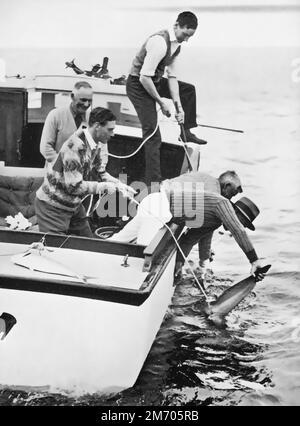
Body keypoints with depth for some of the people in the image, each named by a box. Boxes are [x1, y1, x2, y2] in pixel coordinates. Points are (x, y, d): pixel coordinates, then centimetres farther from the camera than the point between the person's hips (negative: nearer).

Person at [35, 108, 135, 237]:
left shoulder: (99, 144, 0)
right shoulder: (76, 146, -28)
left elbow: (100, 172, 8)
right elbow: (73, 186, -30)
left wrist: (118, 184, -8)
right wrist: (104, 187, -24)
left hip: (74, 205, 9)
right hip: (53, 206, -9)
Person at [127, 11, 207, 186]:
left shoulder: (176, 45, 2)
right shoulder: (160, 42, -28)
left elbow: (172, 76, 4)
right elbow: (144, 77, -30)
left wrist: (179, 106, -5)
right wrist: (161, 102, -22)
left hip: (154, 81, 9)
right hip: (138, 85, -9)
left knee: (188, 89, 19)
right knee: (153, 134, -15)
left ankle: (186, 132, 29)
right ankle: (153, 181, -12)